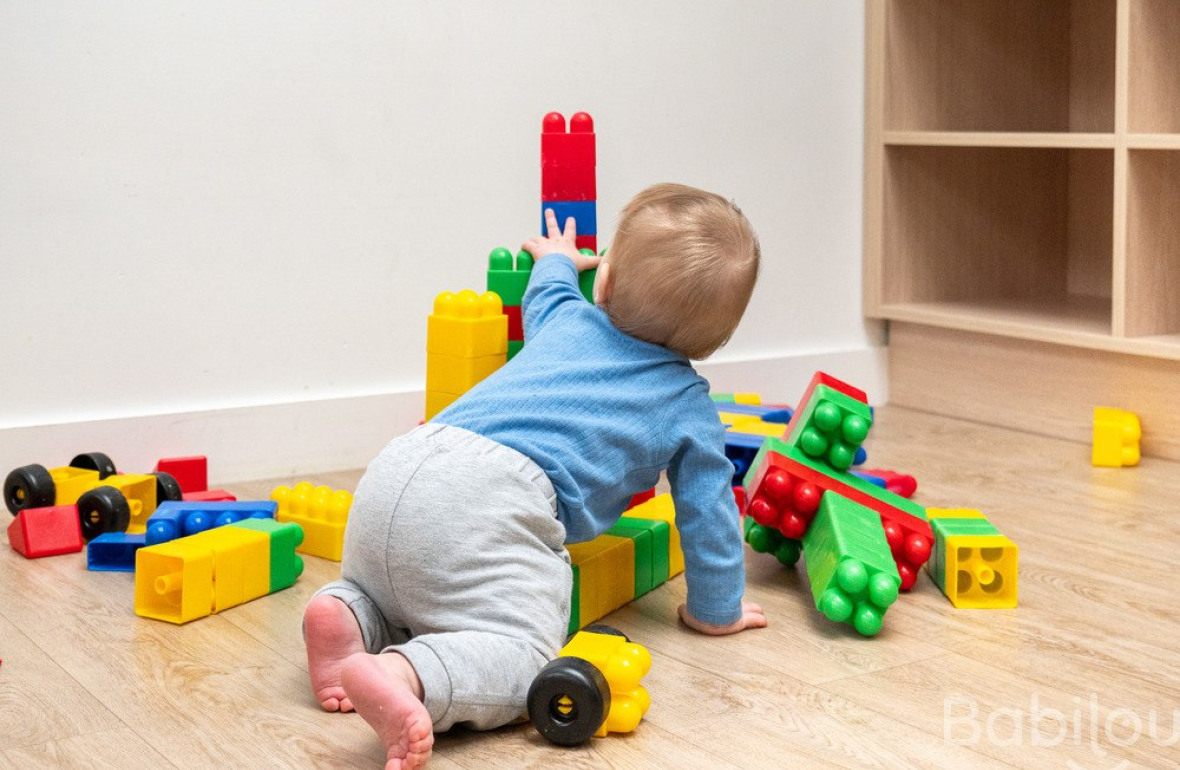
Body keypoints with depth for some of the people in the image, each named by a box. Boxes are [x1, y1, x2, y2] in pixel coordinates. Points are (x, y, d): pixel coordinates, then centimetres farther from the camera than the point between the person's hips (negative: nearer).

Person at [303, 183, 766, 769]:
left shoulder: (568, 318, 30)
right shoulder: (689, 404, 18)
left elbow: (543, 292, 55)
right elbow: (708, 514, 22)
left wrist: (557, 258, 78)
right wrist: (717, 611, 36)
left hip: (397, 468, 6)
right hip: (493, 505, -6)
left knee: (397, 606, 29)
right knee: (521, 649, -18)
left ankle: (348, 617, -5)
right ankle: (403, 676, -46)